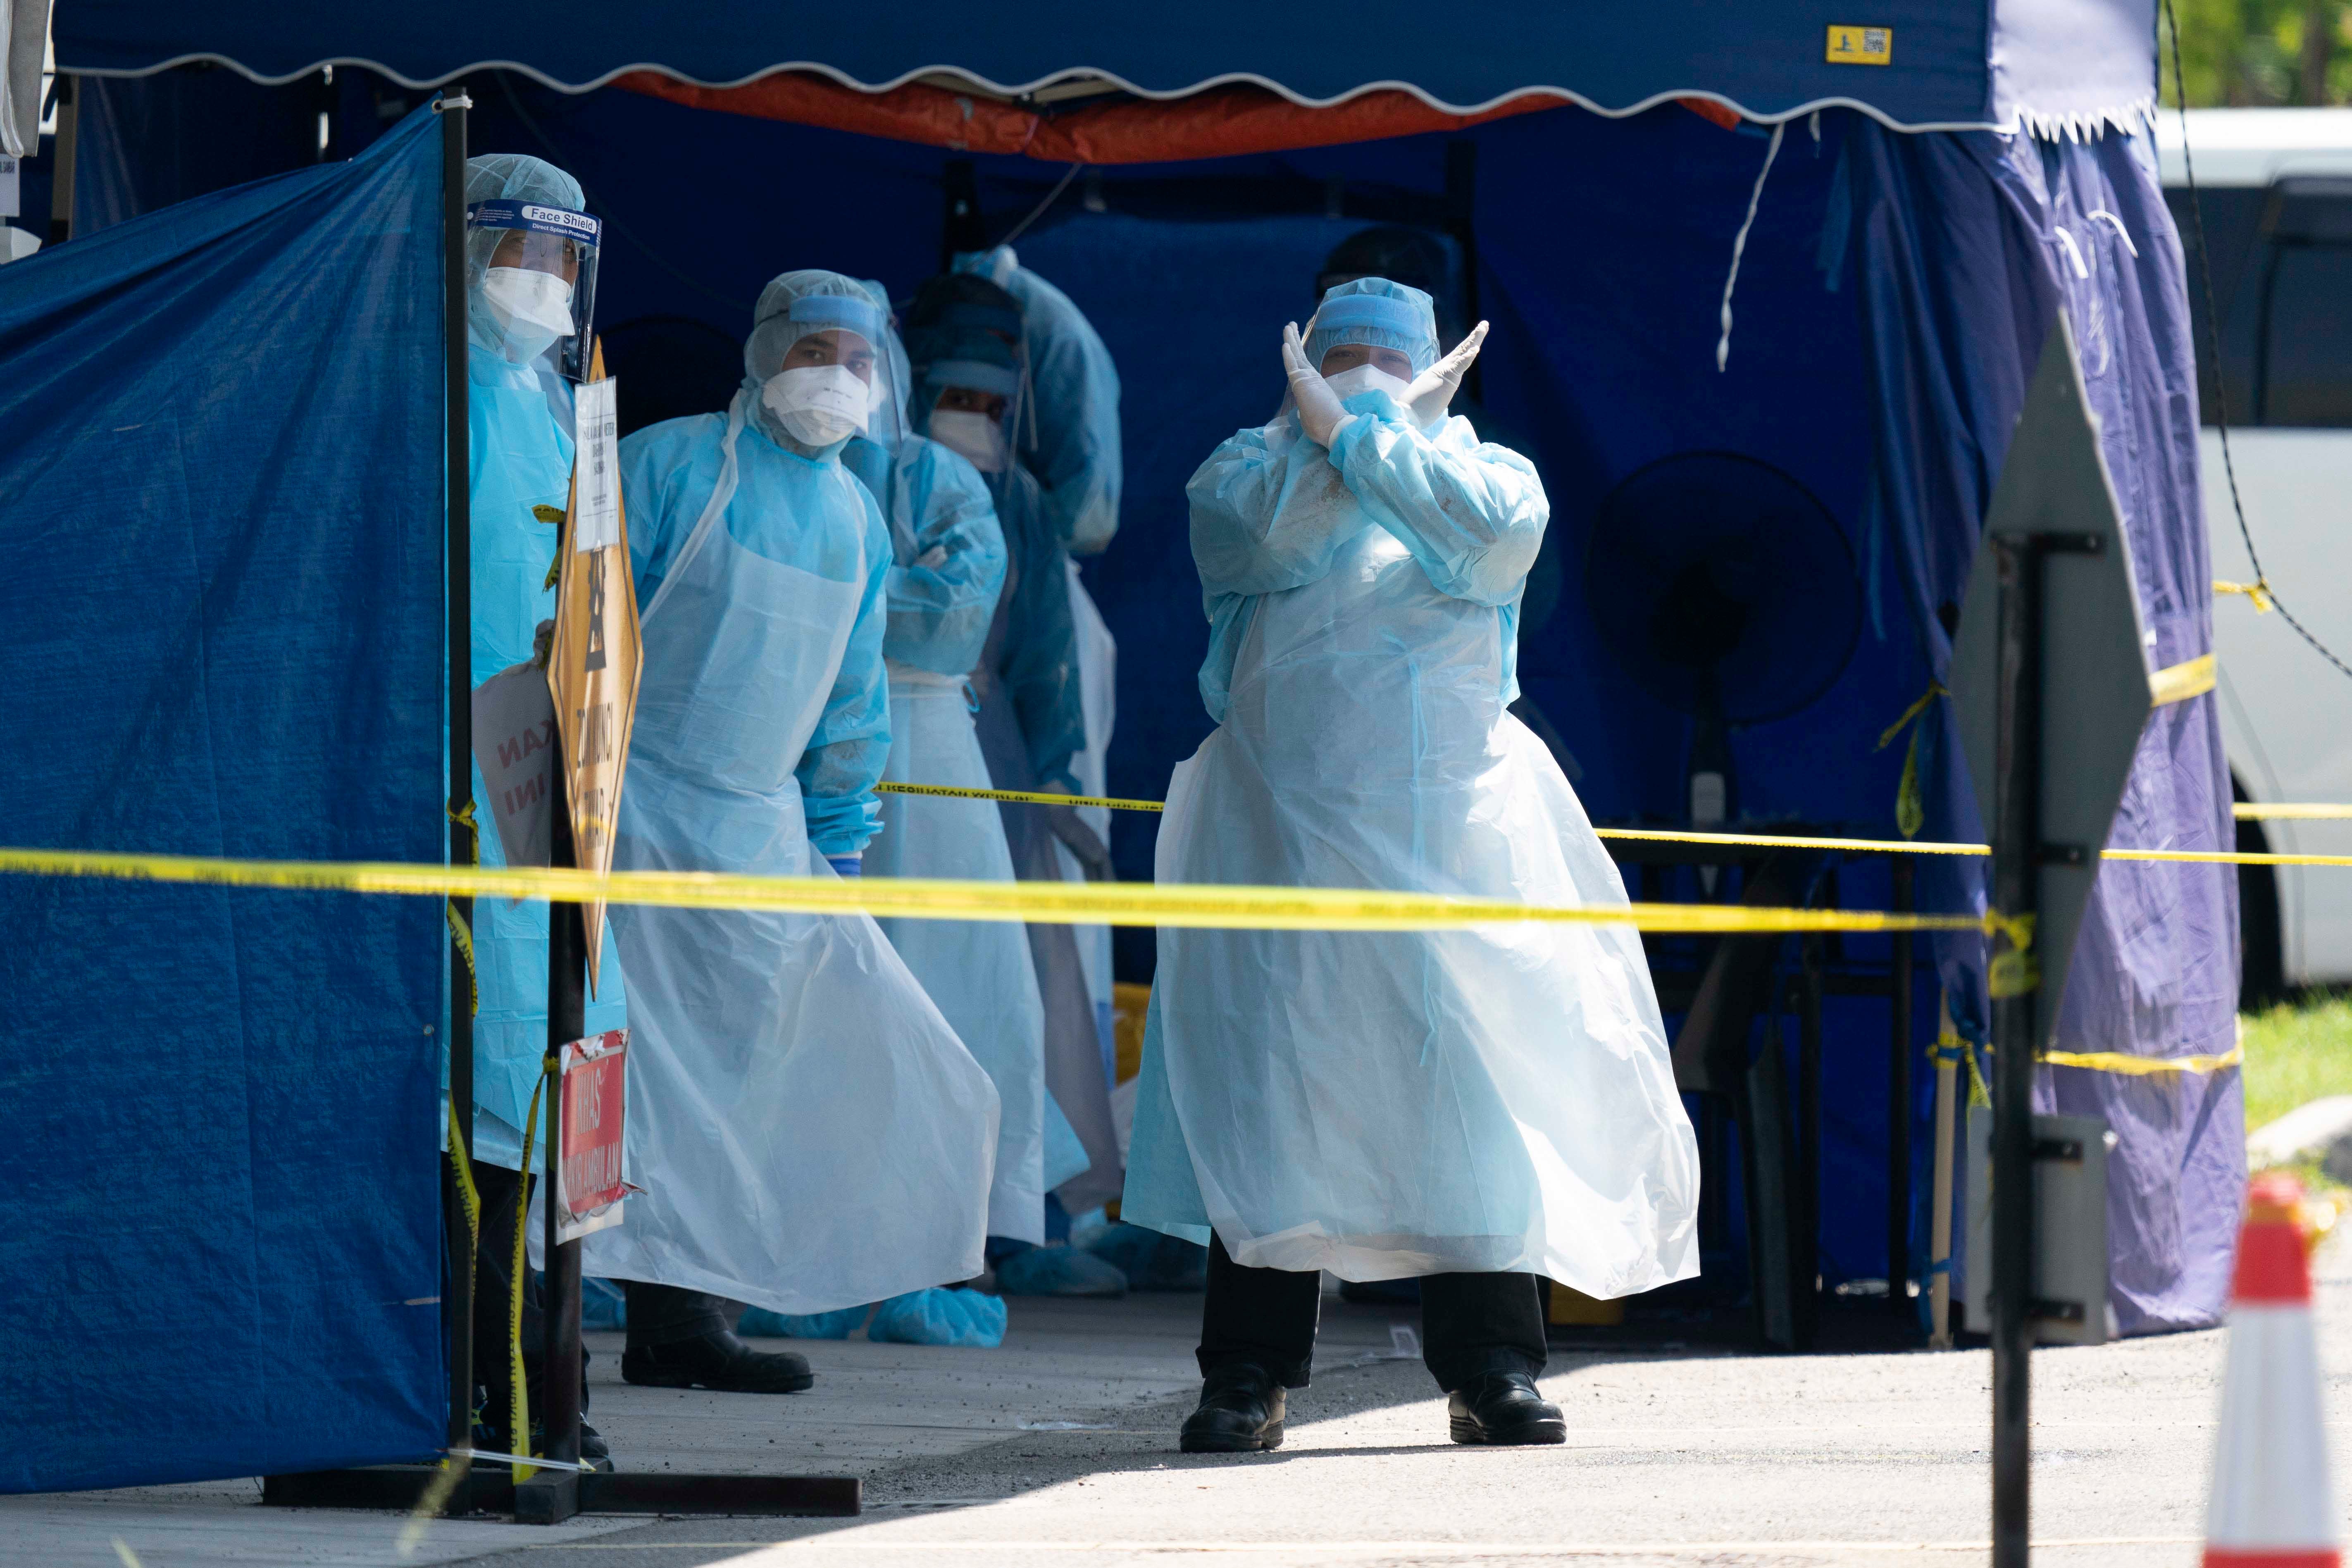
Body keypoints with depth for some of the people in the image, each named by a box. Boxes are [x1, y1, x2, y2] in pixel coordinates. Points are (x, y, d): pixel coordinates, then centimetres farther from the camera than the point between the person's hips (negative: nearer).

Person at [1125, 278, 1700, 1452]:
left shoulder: (1478, 469, 14)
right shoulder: (1244, 471, 13)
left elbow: (1499, 529, -10)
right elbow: (1268, 532, -10)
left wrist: (1357, 431, -9)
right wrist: (1371, 428, -9)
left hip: (1448, 825, 0)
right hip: (1282, 826, 0)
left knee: (1468, 1091, -4)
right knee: (1266, 1091, -5)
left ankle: (1489, 1370, 0)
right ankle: (1249, 1376, -3)